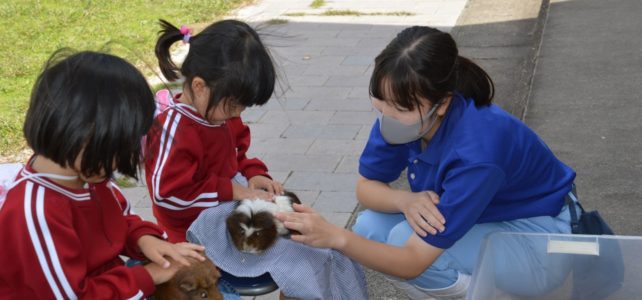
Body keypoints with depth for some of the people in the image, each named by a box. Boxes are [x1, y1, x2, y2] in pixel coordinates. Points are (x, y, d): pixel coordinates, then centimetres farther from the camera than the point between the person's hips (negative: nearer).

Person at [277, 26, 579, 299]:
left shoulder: (476, 152, -37)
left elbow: (413, 262, -32)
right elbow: (366, 186, -5)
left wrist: (336, 236, -40)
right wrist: (406, 200, -26)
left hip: (541, 240, -7)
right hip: (480, 218, 7)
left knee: (405, 241, -27)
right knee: (370, 228, -13)